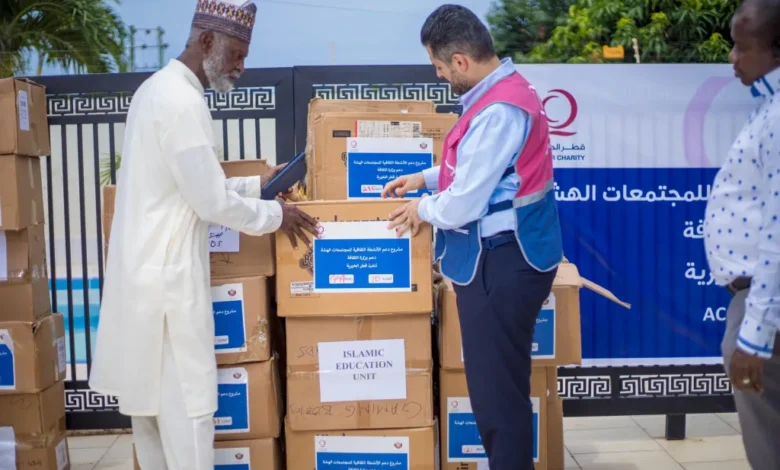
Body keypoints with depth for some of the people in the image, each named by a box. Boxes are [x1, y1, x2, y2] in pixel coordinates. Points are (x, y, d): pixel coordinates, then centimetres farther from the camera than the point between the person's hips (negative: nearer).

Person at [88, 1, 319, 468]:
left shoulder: (158, 88, 12)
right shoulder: (183, 101, -19)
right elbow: (212, 202, -18)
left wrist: (257, 184, 14)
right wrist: (274, 215, -4)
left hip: (146, 267, 10)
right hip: (167, 272, -10)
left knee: (150, 393, 17)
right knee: (188, 399, 0)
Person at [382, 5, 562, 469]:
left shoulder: (498, 111, -23)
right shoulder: (507, 89, 10)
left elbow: (464, 205, -22)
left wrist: (423, 208, -3)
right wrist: (426, 177, 20)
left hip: (501, 263, -10)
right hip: (504, 256, 10)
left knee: (497, 391, 1)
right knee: (496, 385, 19)